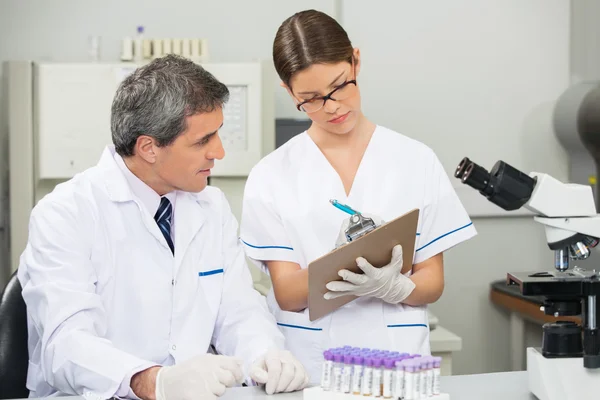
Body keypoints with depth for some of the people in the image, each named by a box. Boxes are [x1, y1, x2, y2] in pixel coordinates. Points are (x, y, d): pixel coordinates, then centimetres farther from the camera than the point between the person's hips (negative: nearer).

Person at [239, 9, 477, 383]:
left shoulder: (416, 161, 2)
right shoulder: (272, 176, 0)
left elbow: (432, 284, 4)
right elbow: (287, 295, -4)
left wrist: (390, 285, -17)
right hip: (306, 364, 0)